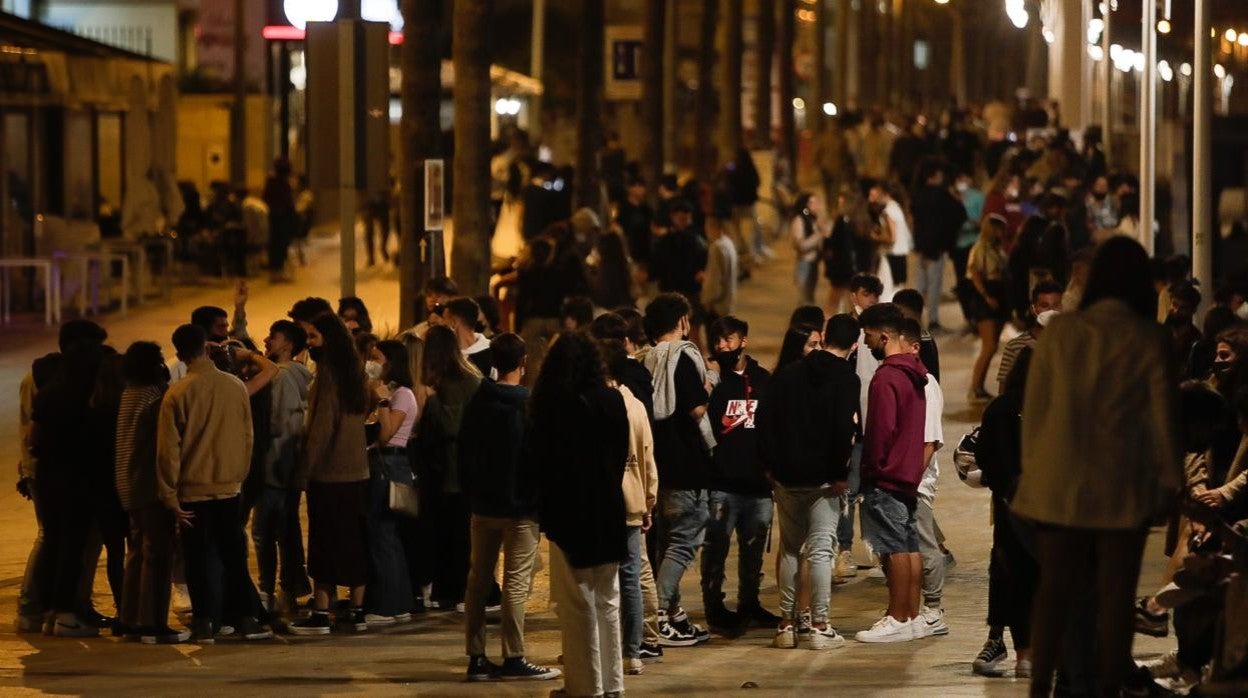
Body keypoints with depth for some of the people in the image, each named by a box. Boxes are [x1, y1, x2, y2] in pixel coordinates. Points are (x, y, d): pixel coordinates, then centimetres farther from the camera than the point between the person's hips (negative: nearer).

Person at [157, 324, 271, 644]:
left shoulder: (178, 393, -11)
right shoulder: (236, 387, -4)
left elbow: (168, 448, -10)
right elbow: (247, 437, 4)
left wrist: (170, 496, -3)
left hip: (193, 489, -2)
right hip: (229, 487, 2)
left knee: (200, 558, 5)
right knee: (234, 555, 11)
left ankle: (205, 623, 4)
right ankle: (245, 618, 10)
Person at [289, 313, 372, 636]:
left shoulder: (328, 374, -15)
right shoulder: (353, 372, 9)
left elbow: (320, 430, -17)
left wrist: (304, 473, -12)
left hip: (328, 474, -7)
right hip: (357, 472, 7)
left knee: (325, 543, -3)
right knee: (354, 541, 10)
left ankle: (320, 614, -2)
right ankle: (356, 610, 14)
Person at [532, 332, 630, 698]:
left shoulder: (553, 407, -13)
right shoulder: (613, 401, -1)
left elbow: (542, 460, -7)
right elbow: (621, 455, 7)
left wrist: (545, 504, 5)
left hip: (569, 513, -4)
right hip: (608, 511, 4)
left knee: (578, 603, 2)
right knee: (607, 601, 12)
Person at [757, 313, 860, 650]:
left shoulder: (788, 373, 7)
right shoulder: (845, 379, -7)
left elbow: (765, 419, 6)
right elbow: (845, 430, -16)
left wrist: (770, 464, 9)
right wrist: (841, 473, -10)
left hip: (786, 476, 4)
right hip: (823, 479, -4)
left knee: (789, 549, 13)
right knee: (820, 550, -2)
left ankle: (786, 623, 13)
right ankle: (819, 626, -4)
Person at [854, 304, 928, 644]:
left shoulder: (886, 377, -17)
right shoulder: (913, 372, 13)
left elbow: (881, 429, -19)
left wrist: (870, 469, -9)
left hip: (886, 476, -9)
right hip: (909, 474, 9)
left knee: (895, 549, -6)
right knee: (909, 546, 10)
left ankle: (897, 620, -5)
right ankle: (912, 616, 14)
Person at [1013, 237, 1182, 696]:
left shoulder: (1060, 331, -2)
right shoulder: (1147, 340, -6)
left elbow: (1033, 404, 2)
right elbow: (1162, 416, -3)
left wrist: (1031, 463, 11)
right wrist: (1171, 477, 7)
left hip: (1060, 481, 2)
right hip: (1123, 485, -2)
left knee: (1054, 588, 8)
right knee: (1116, 593, 6)